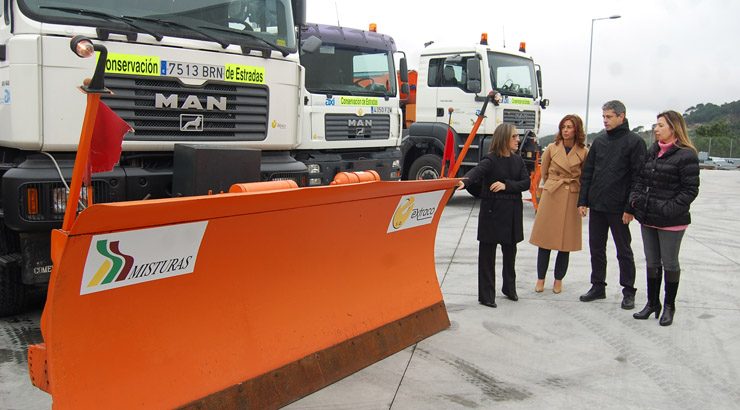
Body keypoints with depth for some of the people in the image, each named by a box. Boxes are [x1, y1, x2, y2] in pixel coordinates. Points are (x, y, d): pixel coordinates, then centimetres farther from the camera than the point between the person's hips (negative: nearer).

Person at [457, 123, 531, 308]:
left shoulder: (518, 160, 8)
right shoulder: (491, 160, -11)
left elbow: (526, 182, 2)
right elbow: (476, 171, -30)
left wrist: (506, 185, -15)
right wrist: (464, 181, -52)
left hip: (512, 212, 6)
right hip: (492, 211, -5)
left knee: (510, 251, 17)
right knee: (487, 253, -1)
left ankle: (509, 287, 35)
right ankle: (486, 295, 6)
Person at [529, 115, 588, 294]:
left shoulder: (583, 152, -1)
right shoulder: (552, 148, 1)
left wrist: (582, 200, 7)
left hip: (572, 200, 0)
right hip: (550, 197, 0)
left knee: (566, 241, 5)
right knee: (545, 239, 2)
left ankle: (558, 280, 17)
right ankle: (540, 279, 12)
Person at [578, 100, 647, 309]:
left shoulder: (634, 141, -6)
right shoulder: (599, 141, 10)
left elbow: (637, 177, -10)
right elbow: (587, 172, 12)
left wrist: (629, 208, -15)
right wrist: (583, 201, 5)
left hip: (618, 208, -5)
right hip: (596, 205, 5)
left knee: (624, 251, 6)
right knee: (596, 247, 11)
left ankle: (628, 291, 16)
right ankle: (598, 286, 24)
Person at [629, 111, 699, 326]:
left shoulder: (686, 155, -12)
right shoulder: (653, 151, 10)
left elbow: (690, 190, -14)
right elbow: (641, 178, 15)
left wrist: (670, 209, -20)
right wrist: (635, 197, 0)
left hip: (671, 221, -7)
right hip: (648, 218, 7)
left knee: (669, 263, 7)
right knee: (652, 263, 15)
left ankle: (669, 306, 21)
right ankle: (652, 303, 28)